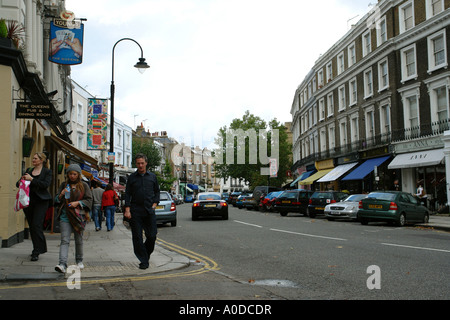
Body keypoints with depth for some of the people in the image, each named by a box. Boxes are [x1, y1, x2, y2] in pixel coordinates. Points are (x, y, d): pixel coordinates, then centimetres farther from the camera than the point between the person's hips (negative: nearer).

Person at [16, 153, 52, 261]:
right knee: (31, 226, 9)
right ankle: (40, 248, 23)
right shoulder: (29, 170, 16)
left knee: (36, 225, -13)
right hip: (28, 200, 6)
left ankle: (36, 252, -9)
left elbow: (46, 184, -15)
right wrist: (21, 181, -7)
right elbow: (18, 184, 17)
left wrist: (31, 179, -18)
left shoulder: (47, 172, 1)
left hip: (41, 201, -6)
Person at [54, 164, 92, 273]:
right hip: (65, 216, 1)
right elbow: (56, 200, 13)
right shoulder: (64, 185, 12)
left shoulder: (84, 186, 7)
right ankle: (62, 264, -19)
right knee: (64, 240, -10)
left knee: (79, 240, 10)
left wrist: (78, 203, -11)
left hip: (79, 216, 0)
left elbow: (89, 200, 3)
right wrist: (61, 195, -7)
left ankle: (79, 261, 28)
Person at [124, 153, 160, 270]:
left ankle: (146, 254, 25)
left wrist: (155, 203, 3)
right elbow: (127, 194, 5)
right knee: (137, 237, -2)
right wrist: (127, 209, -5)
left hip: (149, 211, 1)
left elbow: (157, 191, 18)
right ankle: (143, 261, 7)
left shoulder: (152, 176, 10)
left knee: (152, 236, -1)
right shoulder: (132, 177, 6)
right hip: (135, 212, -1)